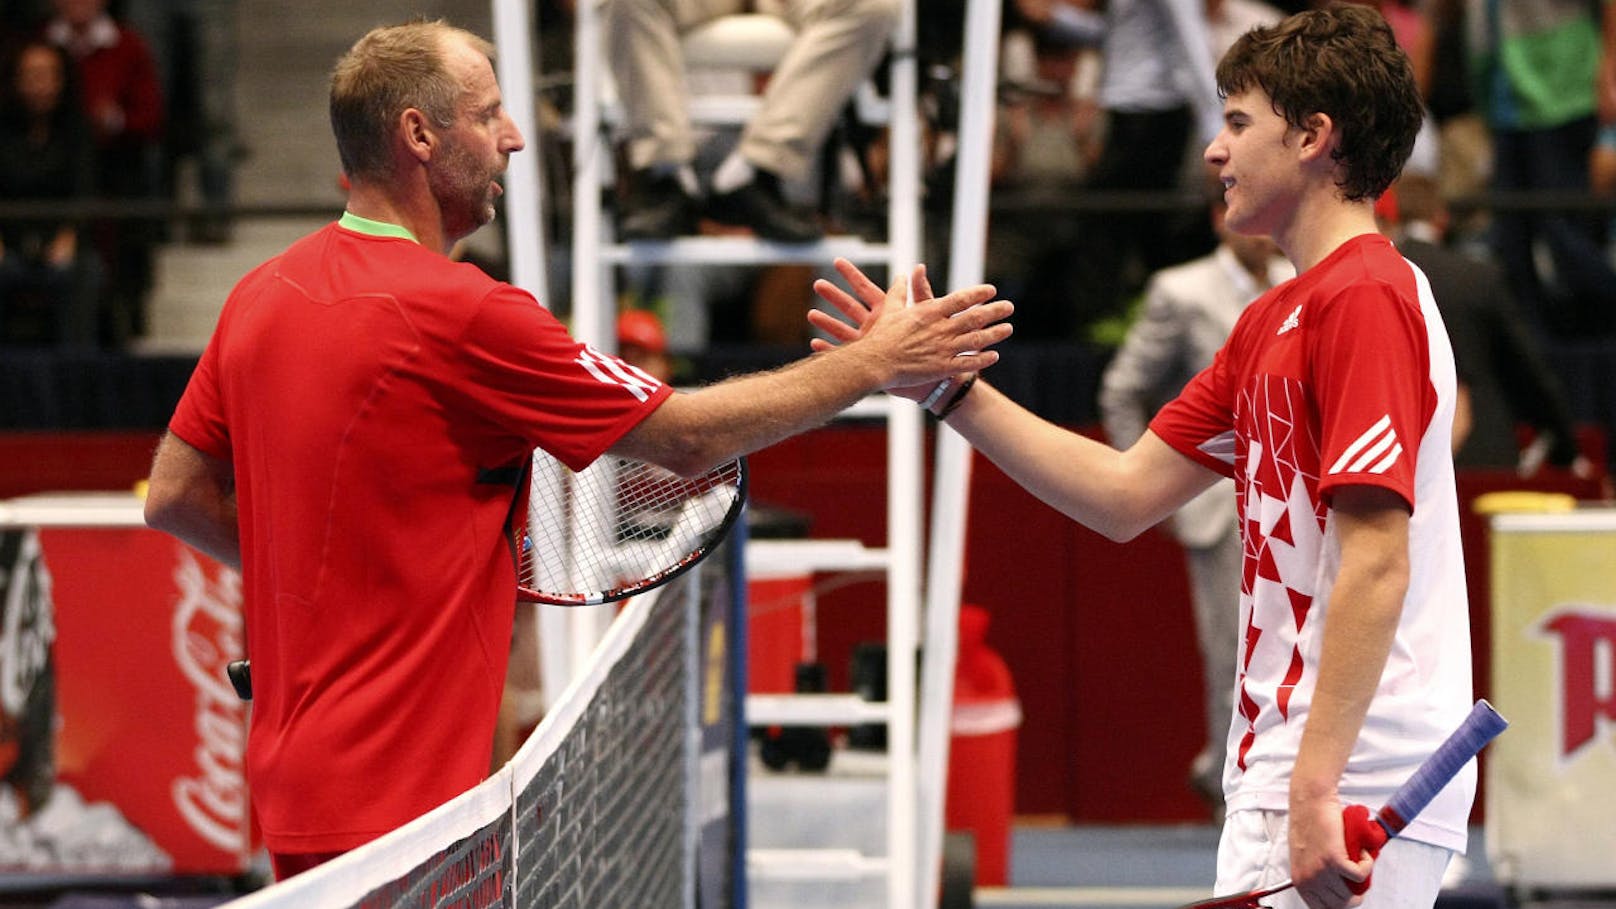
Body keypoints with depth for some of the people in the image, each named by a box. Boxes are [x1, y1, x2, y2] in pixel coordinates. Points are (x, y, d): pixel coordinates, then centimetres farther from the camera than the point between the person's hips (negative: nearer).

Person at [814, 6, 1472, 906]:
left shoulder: (1366, 297, -13)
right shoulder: (1273, 323, 20)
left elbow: (1375, 560, -20)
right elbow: (1126, 495, 21)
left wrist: (1314, 789, -25)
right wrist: (946, 387, 17)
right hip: (1289, 770, 10)